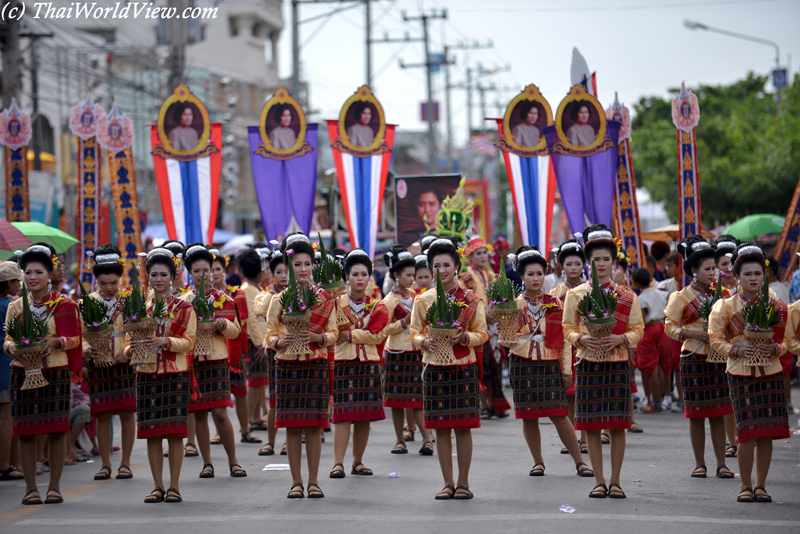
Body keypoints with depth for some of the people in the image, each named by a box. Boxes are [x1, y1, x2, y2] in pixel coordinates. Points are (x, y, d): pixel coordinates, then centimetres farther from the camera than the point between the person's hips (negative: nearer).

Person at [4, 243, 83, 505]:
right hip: (23, 373, 2)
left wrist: (56, 341, -18)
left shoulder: (64, 304, 2)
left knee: (57, 429, -3)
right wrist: (12, 346, -12)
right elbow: (8, 339, 11)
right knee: (25, 431, -1)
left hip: (55, 372, -2)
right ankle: (30, 487, 7)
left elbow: (75, 339, 2)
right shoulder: (16, 307, 9)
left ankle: (55, 486, 6)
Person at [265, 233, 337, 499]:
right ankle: (296, 481, 8)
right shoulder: (279, 300, 4)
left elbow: (333, 333, 6)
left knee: (314, 424, -1)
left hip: (316, 365, 0)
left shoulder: (325, 298, 6)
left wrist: (318, 337, -15)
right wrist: (279, 342, -16)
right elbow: (270, 334, 5)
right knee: (292, 424, 1)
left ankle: (313, 480, 7)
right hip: (287, 365, 0)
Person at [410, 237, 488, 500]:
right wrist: (424, 341, -13)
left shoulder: (471, 299, 2)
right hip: (434, 368, 2)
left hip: (463, 368, -2)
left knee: (463, 426, -1)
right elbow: (415, 332, 9)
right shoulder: (423, 300, 6)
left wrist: (464, 337, -17)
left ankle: (463, 483, 7)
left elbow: (482, 335, 3)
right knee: (441, 428, 3)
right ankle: (448, 483, 11)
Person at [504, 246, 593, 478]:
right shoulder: (514, 305, 4)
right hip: (523, 366, 1)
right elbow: (507, 338, 4)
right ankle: (538, 462, 16)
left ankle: (579, 461, 2)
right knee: (529, 416, 2)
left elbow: (564, 340, 5)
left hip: (550, 365, -1)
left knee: (558, 415, -6)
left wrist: (567, 370, 1)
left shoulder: (555, 304, 4)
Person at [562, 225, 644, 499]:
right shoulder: (575, 294, 4)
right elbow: (568, 329, 6)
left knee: (618, 424, 0)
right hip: (588, 364, 0)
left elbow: (638, 330, 6)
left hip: (618, 363, 0)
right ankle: (599, 481, 9)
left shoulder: (627, 296, 5)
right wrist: (582, 339, -14)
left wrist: (620, 339, -14)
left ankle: (615, 481, 8)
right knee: (592, 426, 1)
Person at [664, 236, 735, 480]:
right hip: (694, 358, -2)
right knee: (696, 413, 1)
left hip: (719, 357, 2)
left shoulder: (720, 292, 7)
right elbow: (670, 326, 0)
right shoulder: (683, 297, -2)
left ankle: (721, 464, 6)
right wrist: (691, 334, -15)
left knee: (718, 413, 3)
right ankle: (699, 463, 10)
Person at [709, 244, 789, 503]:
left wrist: (773, 349, -8)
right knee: (748, 433, -10)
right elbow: (715, 338, 3)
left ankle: (761, 485, 14)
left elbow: (784, 339, 13)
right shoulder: (726, 306, 1)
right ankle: (746, 486, 4)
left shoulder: (775, 305, 7)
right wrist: (736, 350, -13)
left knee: (767, 433, 1)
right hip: (741, 373, -2)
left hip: (770, 372, 2)